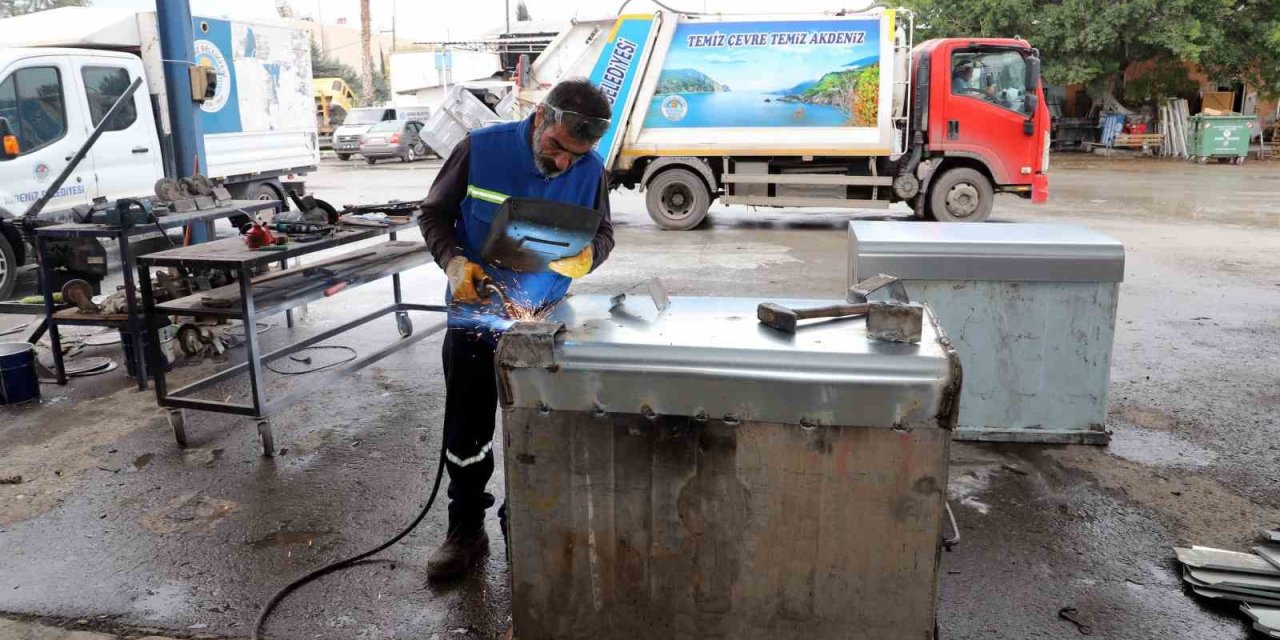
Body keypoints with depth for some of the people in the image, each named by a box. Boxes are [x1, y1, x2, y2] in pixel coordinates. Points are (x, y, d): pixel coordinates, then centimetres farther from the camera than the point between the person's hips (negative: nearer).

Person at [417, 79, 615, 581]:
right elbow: (434, 214, -2)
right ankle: (466, 530, 27)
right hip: (474, 315, -1)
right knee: (466, 431, 8)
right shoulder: (481, 148, -13)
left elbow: (603, 235, 3)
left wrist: (586, 255, -21)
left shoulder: (591, 171, -9)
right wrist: (454, 261, -21)